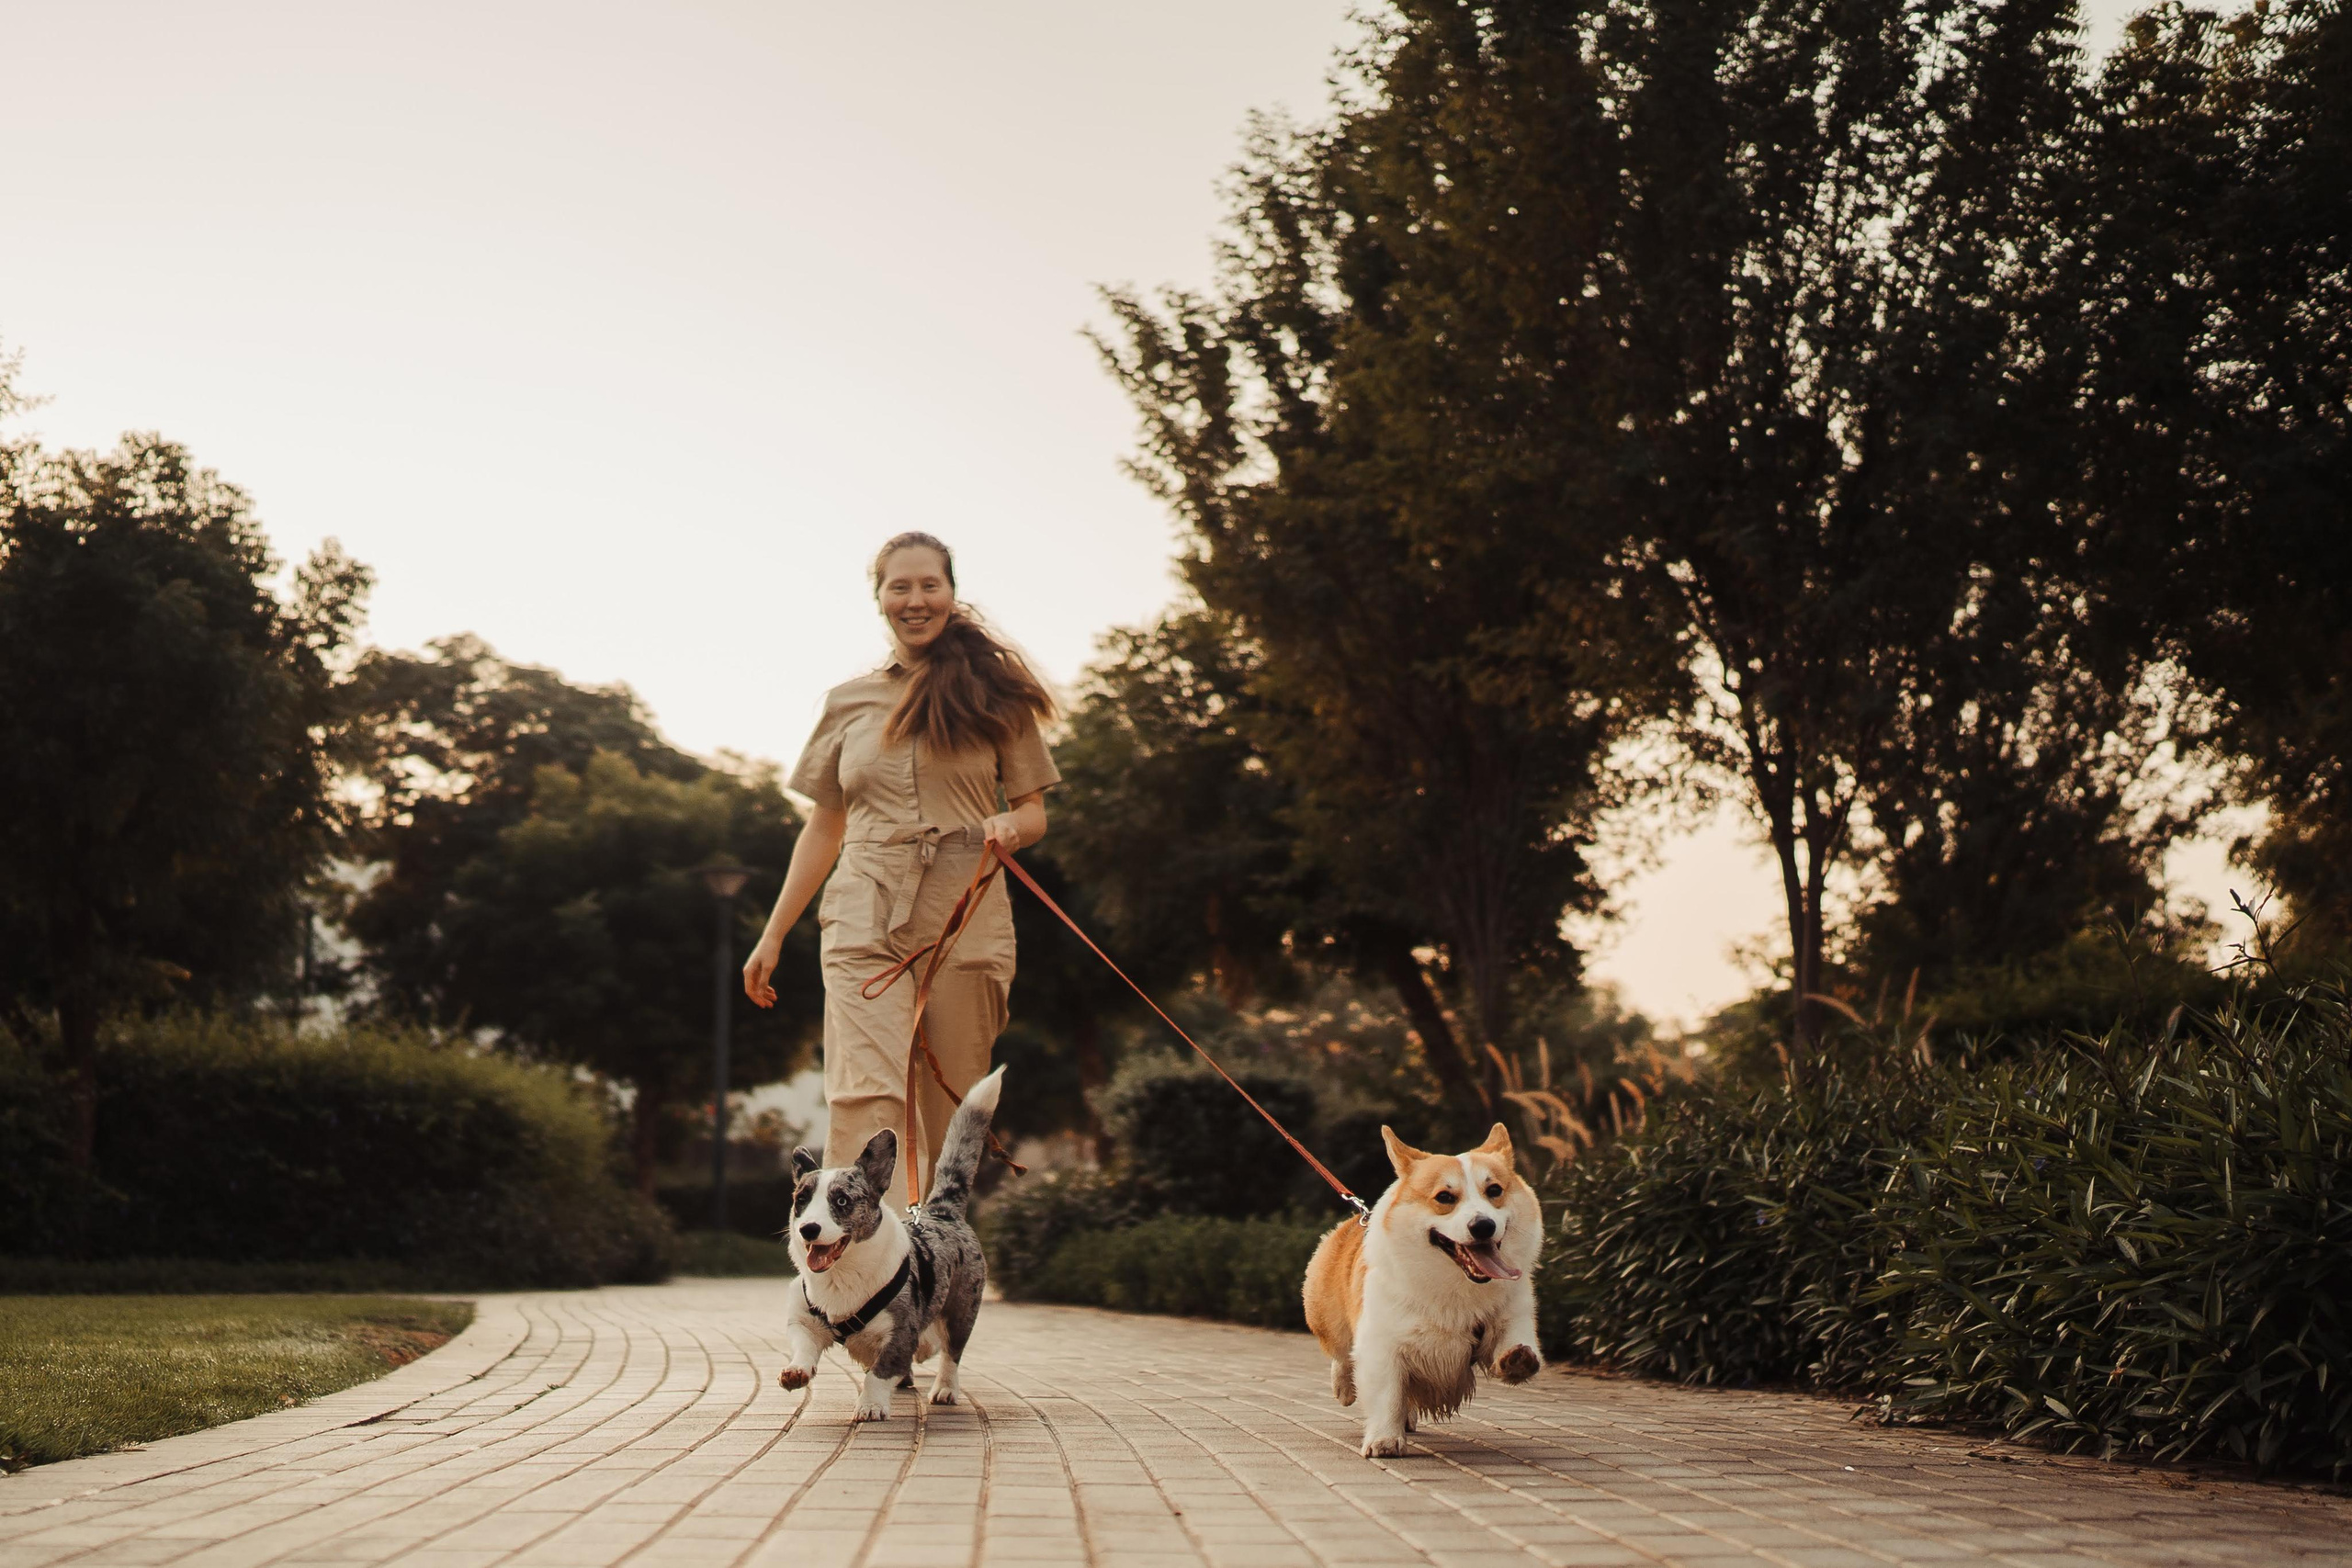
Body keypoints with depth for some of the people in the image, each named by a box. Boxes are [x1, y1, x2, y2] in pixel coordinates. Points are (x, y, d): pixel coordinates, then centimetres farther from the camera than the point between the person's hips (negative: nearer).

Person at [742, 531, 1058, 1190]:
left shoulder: (996, 694, 10)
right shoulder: (848, 703, 16)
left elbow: (1033, 813, 11)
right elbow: (824, 828, 21)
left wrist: (1009, 826, -13)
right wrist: (772, 936, 19)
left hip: (966, 924, 0)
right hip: (865, 925, 0)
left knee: (946, 1123, -1)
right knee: (868, 1100, -19)